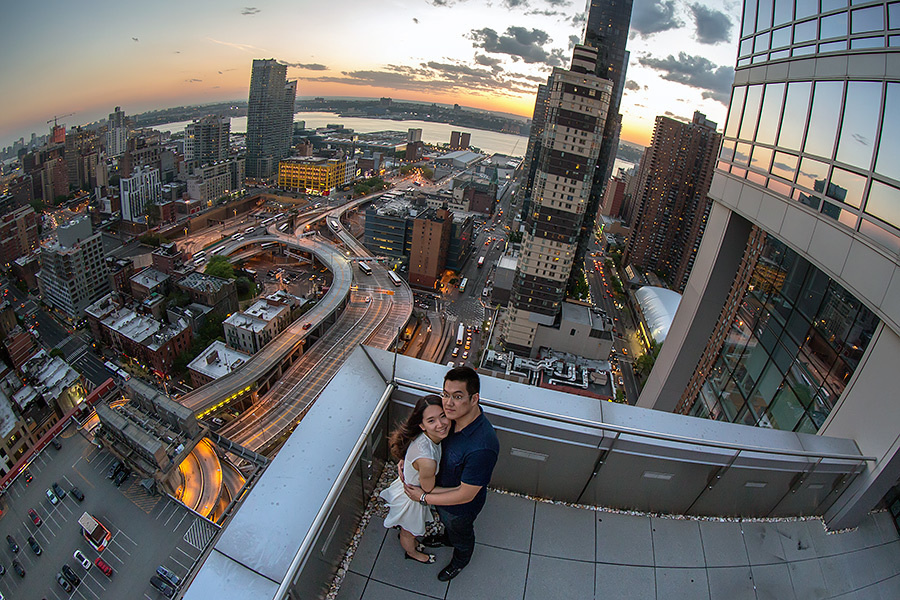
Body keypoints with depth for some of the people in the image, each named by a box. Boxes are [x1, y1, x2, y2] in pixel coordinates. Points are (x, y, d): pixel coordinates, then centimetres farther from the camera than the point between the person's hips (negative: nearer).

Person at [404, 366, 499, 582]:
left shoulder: (481, 448, -45)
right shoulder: (453, 416, -22)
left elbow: (465, 495, -32)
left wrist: (424, 497, -22)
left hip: (460, 507, -6)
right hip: (441, 488, 6)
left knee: (461, 535, 29)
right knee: (446, 522, 37)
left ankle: (460, 560, 60)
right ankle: (447, 538, 69)